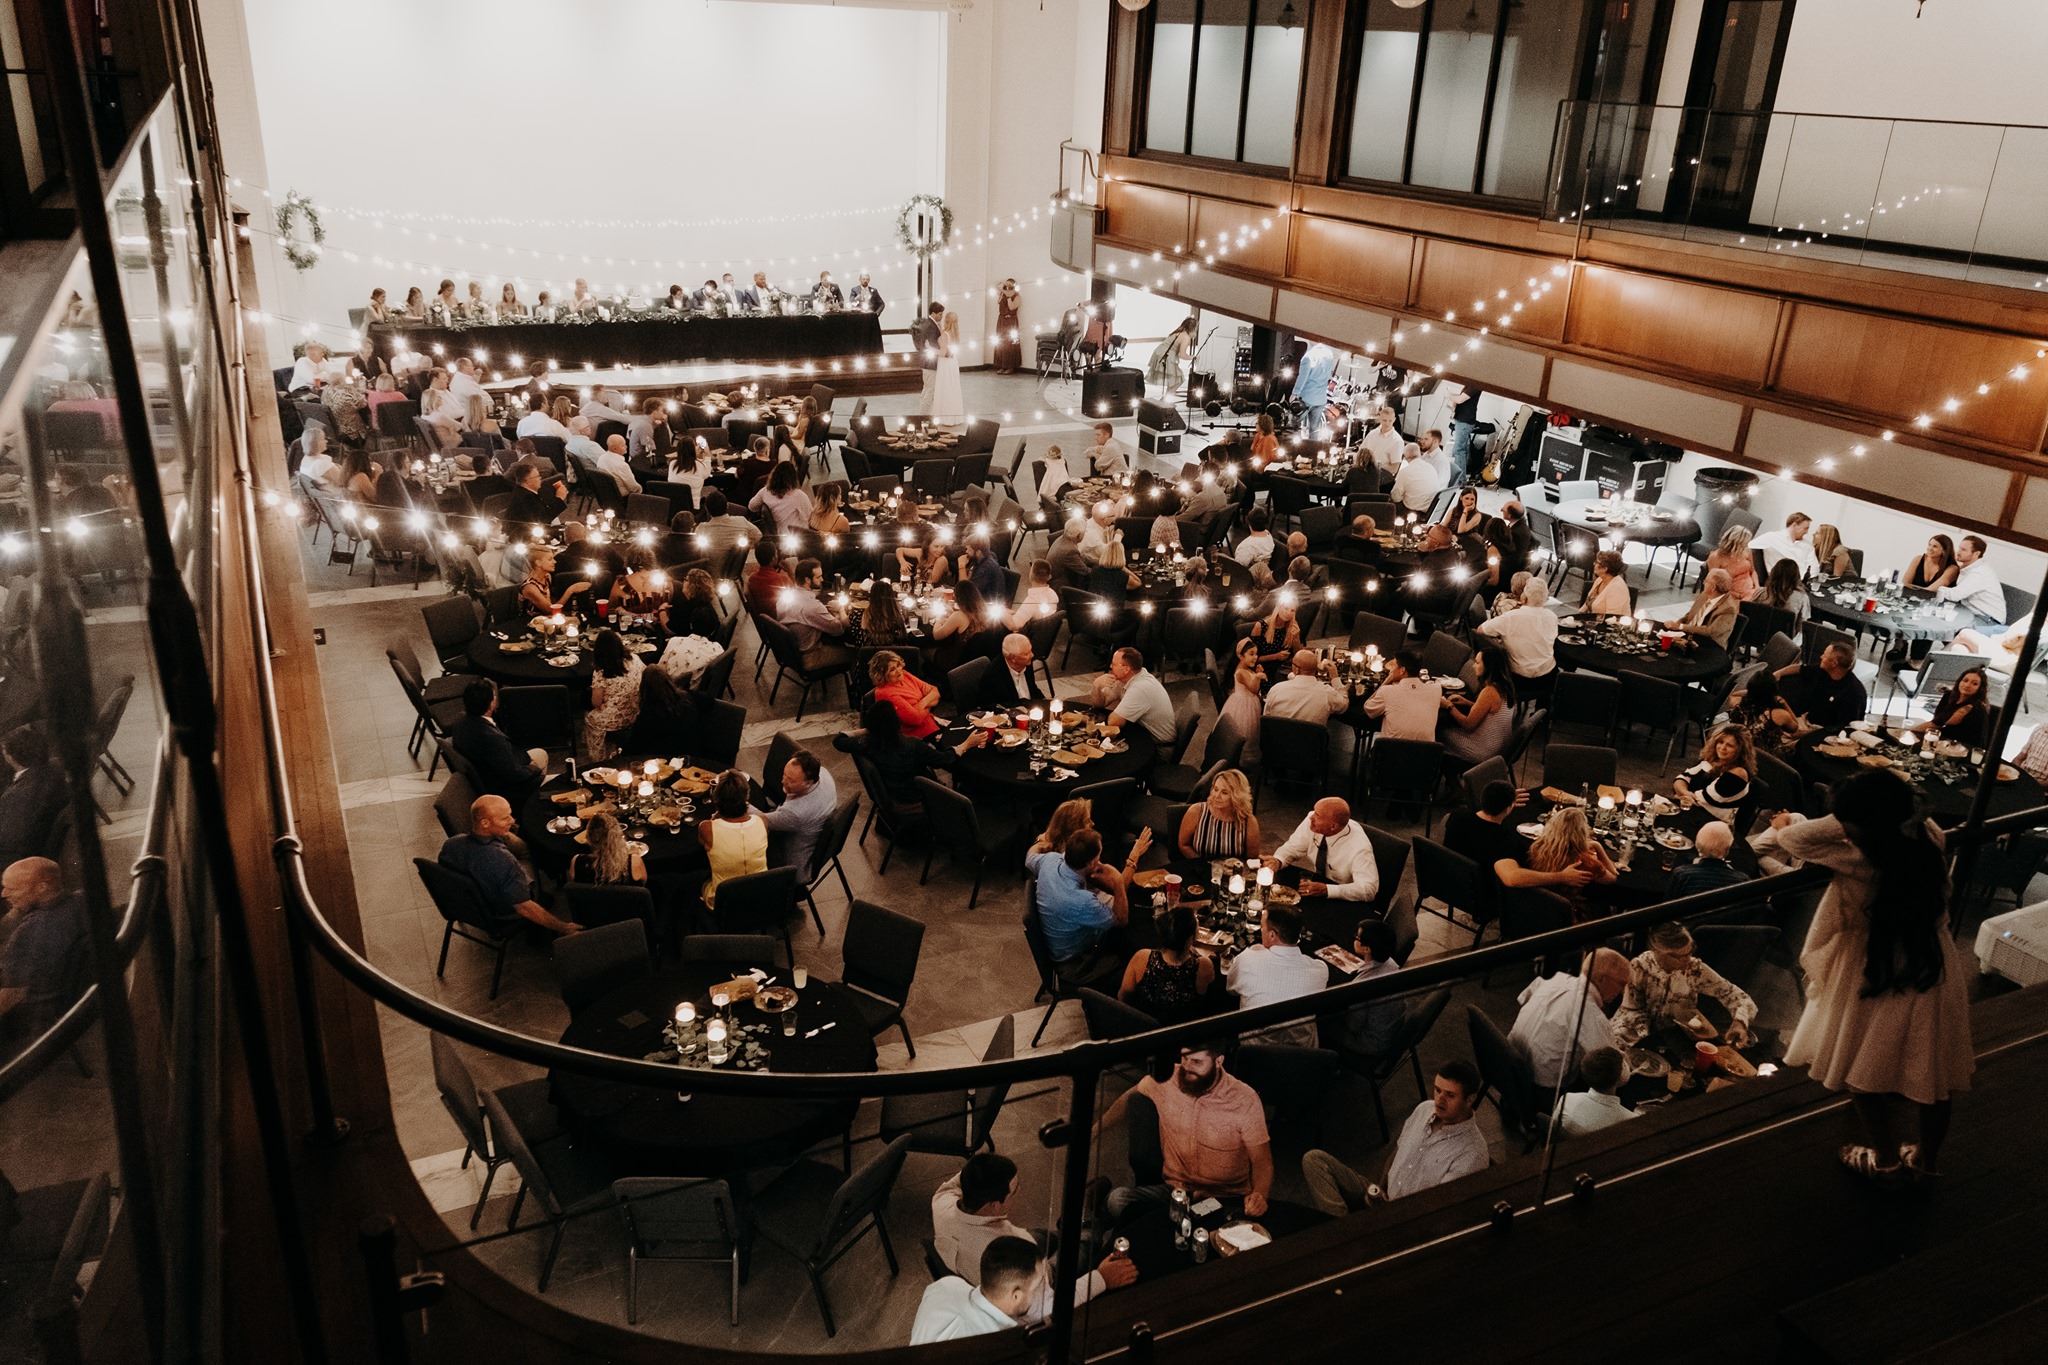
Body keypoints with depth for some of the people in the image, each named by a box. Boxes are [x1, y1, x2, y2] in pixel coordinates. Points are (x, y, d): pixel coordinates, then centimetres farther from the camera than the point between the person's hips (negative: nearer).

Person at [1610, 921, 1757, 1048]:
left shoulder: (1695, 969, -14)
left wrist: (1740, 1022, -32)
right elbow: (1631, 1010, -8)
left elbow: (1737, 996, -11)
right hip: (1646, 1036, 0)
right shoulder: (1639, 968, -14)